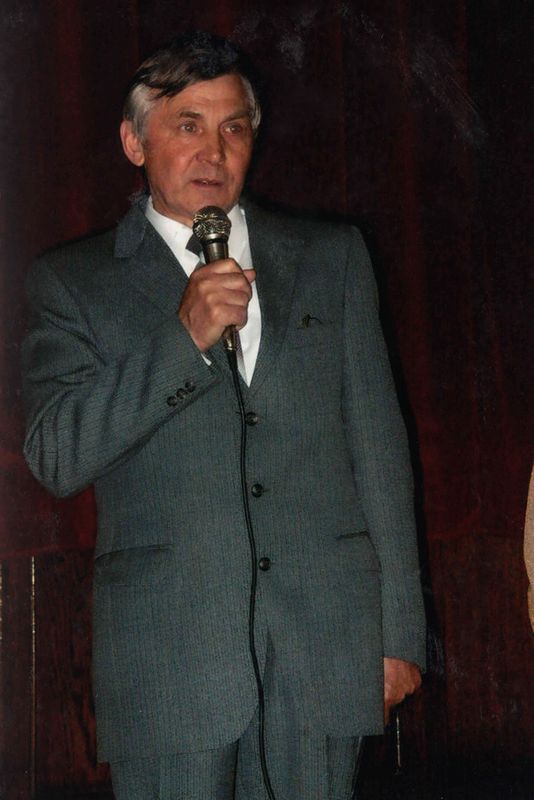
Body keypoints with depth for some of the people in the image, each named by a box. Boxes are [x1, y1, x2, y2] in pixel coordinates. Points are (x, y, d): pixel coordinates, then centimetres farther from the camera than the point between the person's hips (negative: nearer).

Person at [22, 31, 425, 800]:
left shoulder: (332, 257, 14)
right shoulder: (74, 282, 7)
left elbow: (378, 446, 12)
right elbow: (55, 457, -4)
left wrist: (399, 630, 8)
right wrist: (183, 338, -14)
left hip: (326, 645, 2)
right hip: (167, 652, -2)